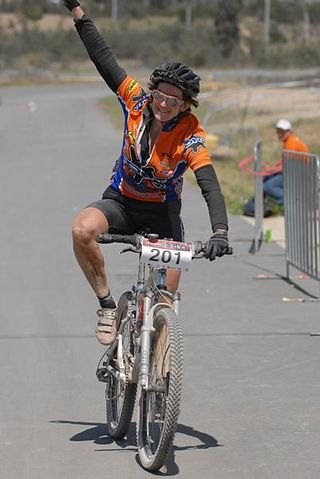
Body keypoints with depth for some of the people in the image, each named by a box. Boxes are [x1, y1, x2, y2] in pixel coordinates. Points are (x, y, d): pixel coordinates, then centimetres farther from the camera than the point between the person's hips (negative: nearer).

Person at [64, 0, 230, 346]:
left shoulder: (190, 136, -23)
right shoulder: (136, 101, -15)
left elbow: (210, 187, -33)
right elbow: (103, 58, -11)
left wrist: (219, 232, -49)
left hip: (161, 212, -2)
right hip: (121, 200, 2)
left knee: (167, 292, -17)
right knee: (83, 230, -32)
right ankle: (107, 304, -15)